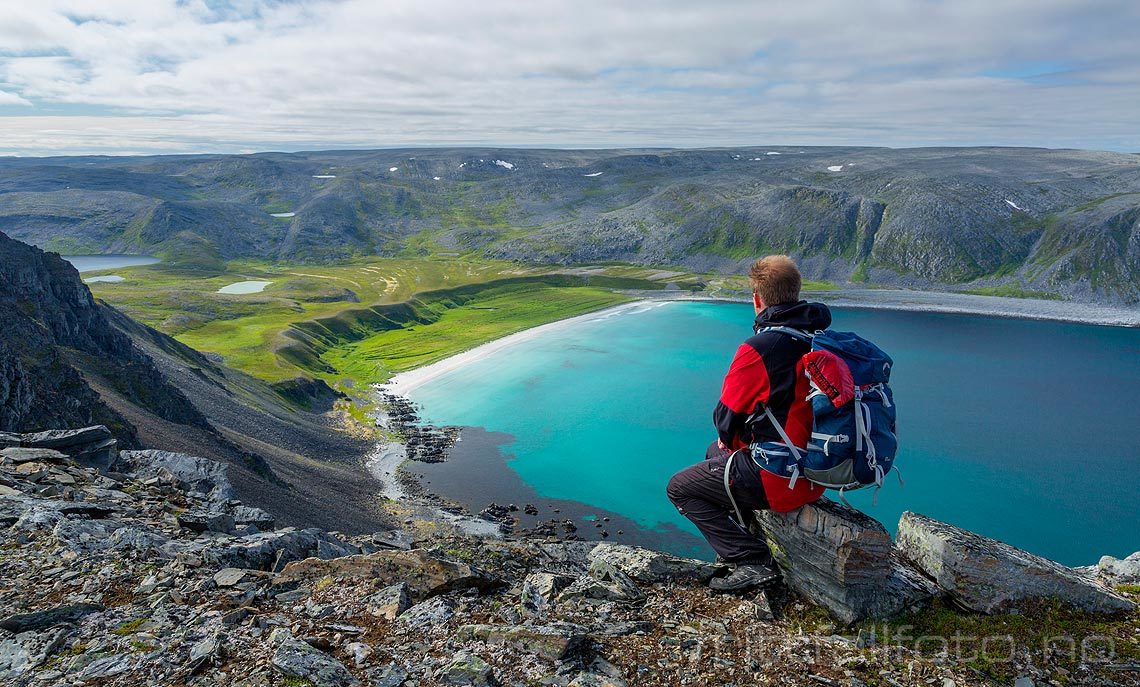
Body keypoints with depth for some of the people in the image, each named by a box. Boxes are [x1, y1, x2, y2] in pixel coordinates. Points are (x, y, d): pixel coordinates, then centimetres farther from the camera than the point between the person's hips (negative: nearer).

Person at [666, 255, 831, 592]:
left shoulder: (758, 350, -25)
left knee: (679, 488, 6)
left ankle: (752, 561, -2)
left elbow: (726, 420, -15)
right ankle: (744, 539, 32)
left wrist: (731, 442, 10)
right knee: (715, 452, 30)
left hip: (779, 479, -9)